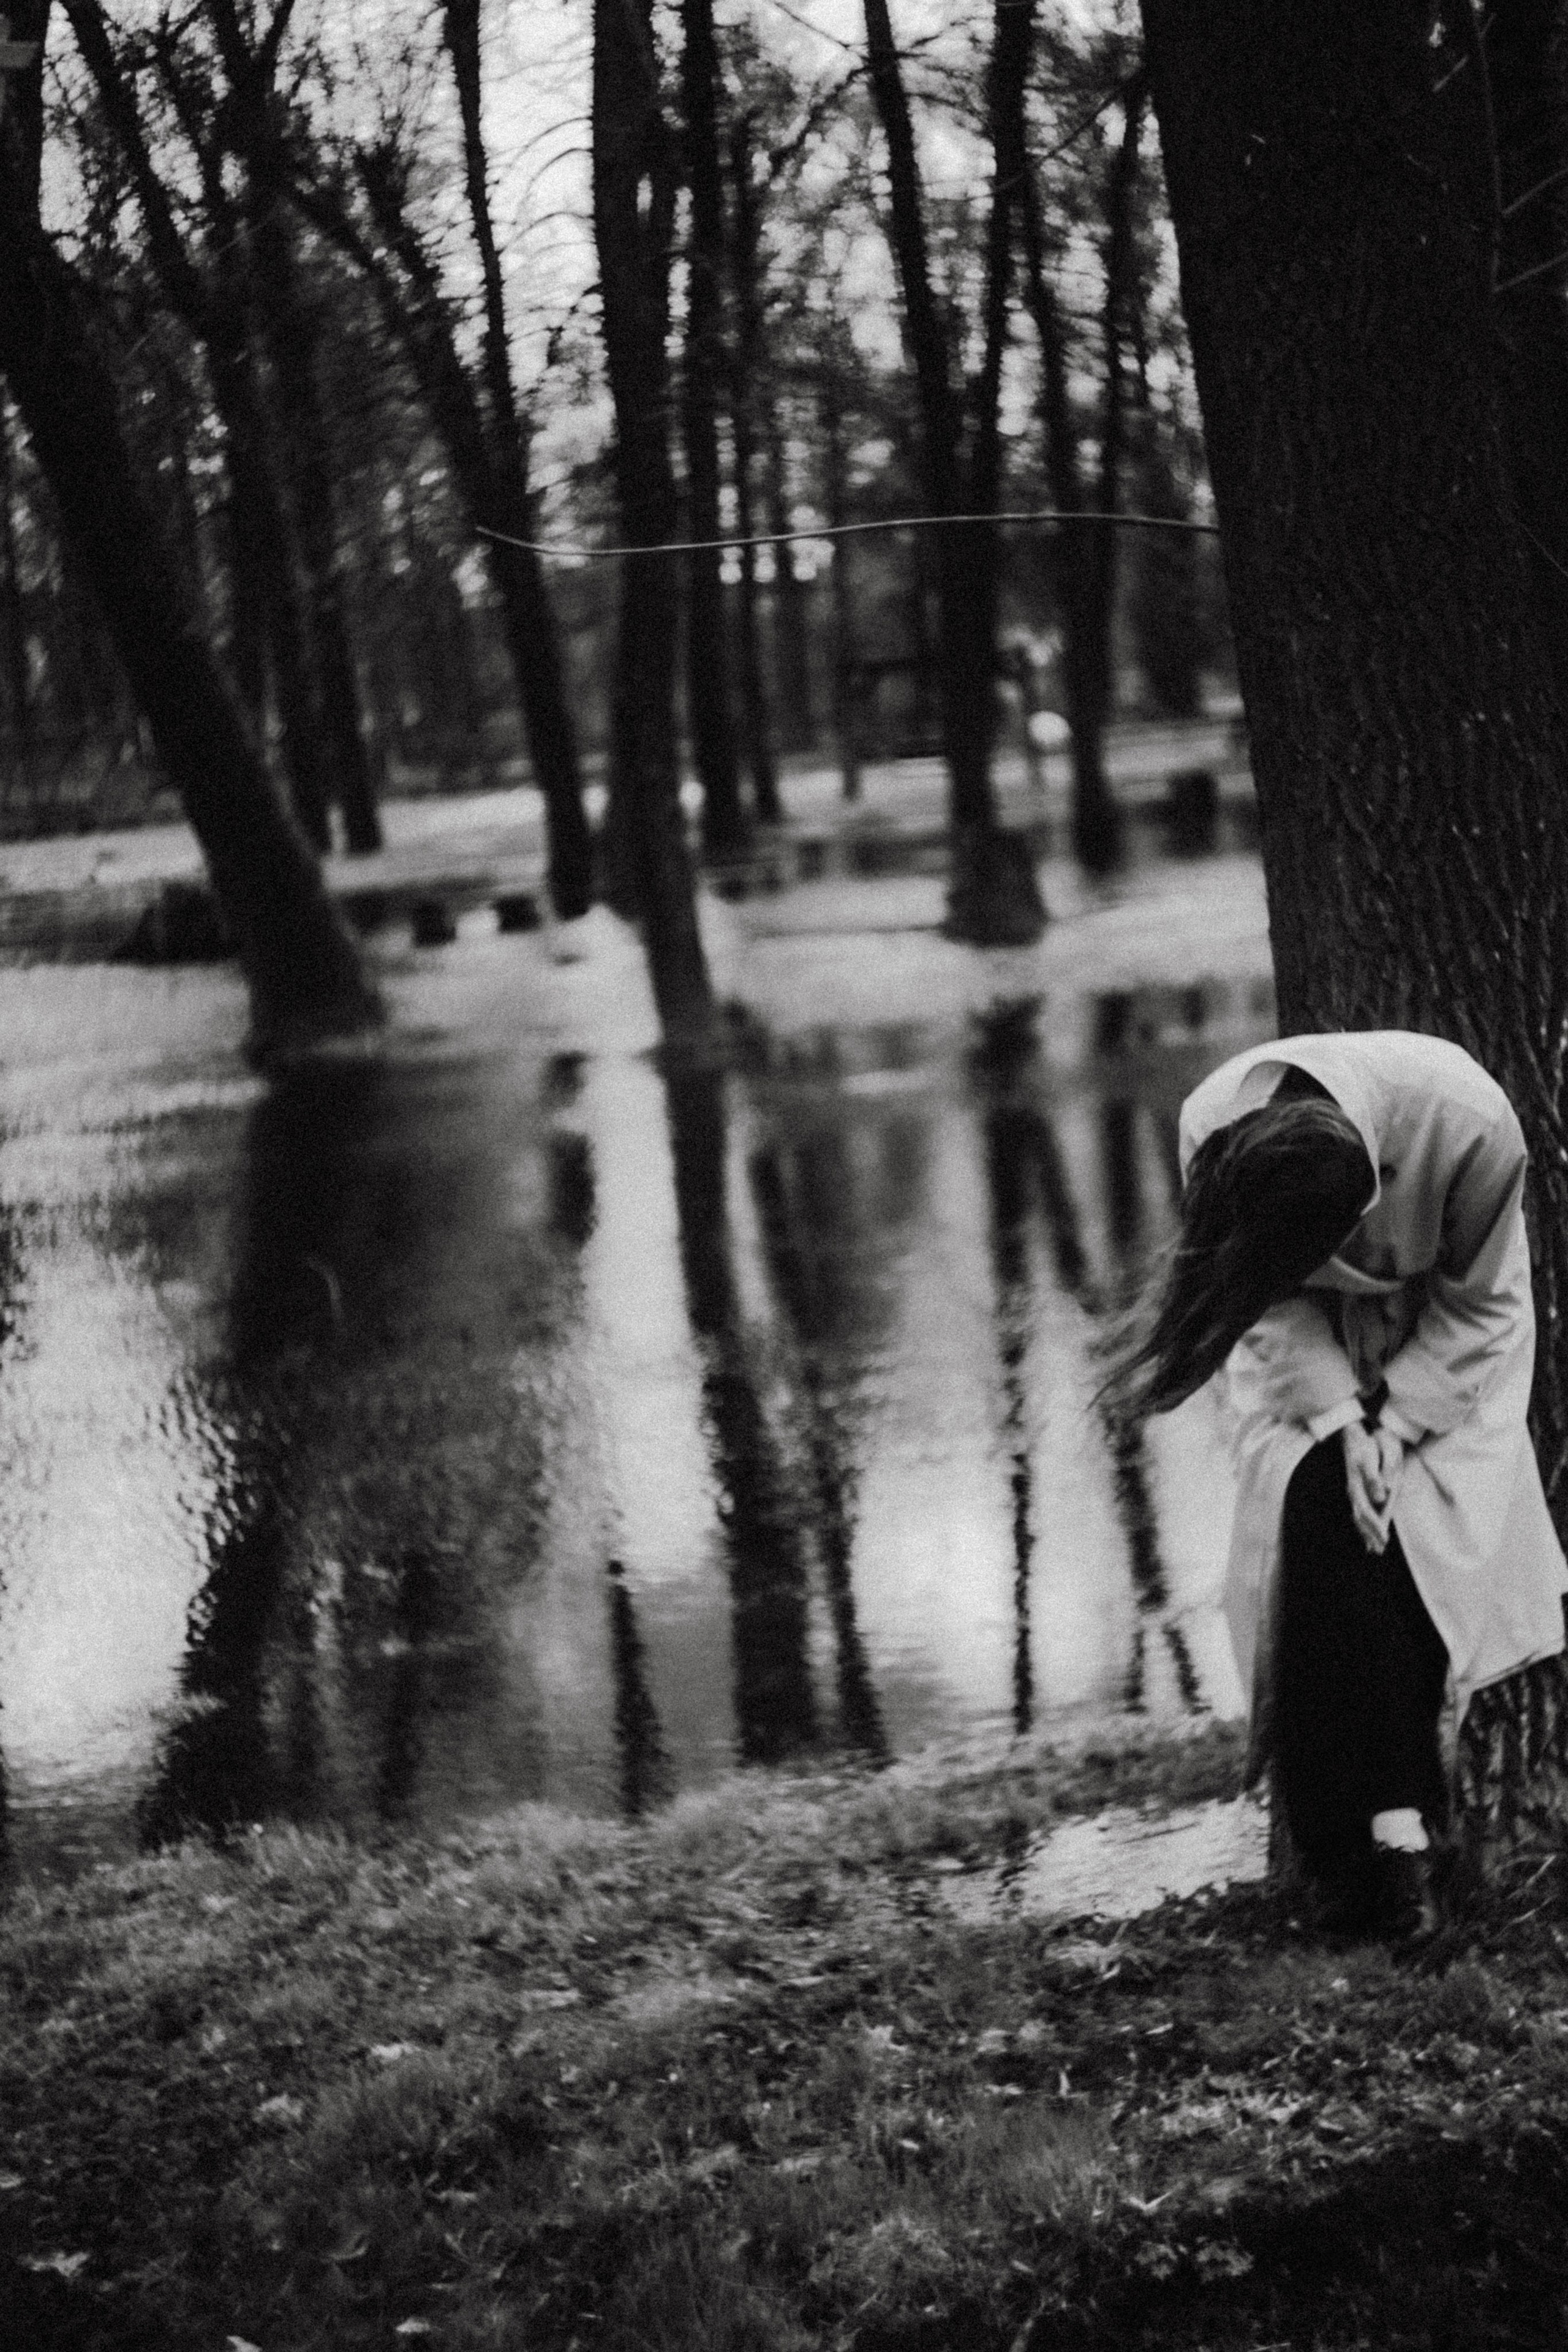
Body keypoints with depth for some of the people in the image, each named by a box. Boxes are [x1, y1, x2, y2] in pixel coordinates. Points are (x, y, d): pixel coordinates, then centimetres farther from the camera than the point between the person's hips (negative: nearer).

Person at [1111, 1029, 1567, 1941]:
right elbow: (1272, 1304, -15)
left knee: (1408, 1519, -19)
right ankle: (1393, 1819, -17)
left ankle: (1390, 1819, -10)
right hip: (1307, 1350, 1)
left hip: (1439, 1343, -1)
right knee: (1319, 1501, -22)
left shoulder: (1469, 1126, -36)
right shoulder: (1213, 1130, -31)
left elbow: (1480, 1304, -18)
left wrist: (1397, 1422, -24)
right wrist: (1337, 1417, -26)